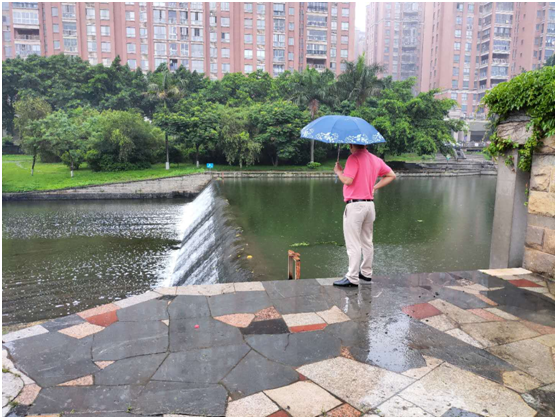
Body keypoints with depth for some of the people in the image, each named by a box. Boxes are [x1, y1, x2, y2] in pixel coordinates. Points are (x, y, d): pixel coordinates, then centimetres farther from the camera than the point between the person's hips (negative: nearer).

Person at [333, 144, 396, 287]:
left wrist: (338, 171, 0)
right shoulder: (376, 160, 12)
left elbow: (348, 180, -19)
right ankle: (367, 273, 27)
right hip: (370, 204, 8)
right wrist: (375, 187, 15)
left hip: (355, 205, -8)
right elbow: (392, 175, 20)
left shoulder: (354, 158, -12)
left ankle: (352, 278, 0)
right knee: (367, 242, 17)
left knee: (353, 245, -4)